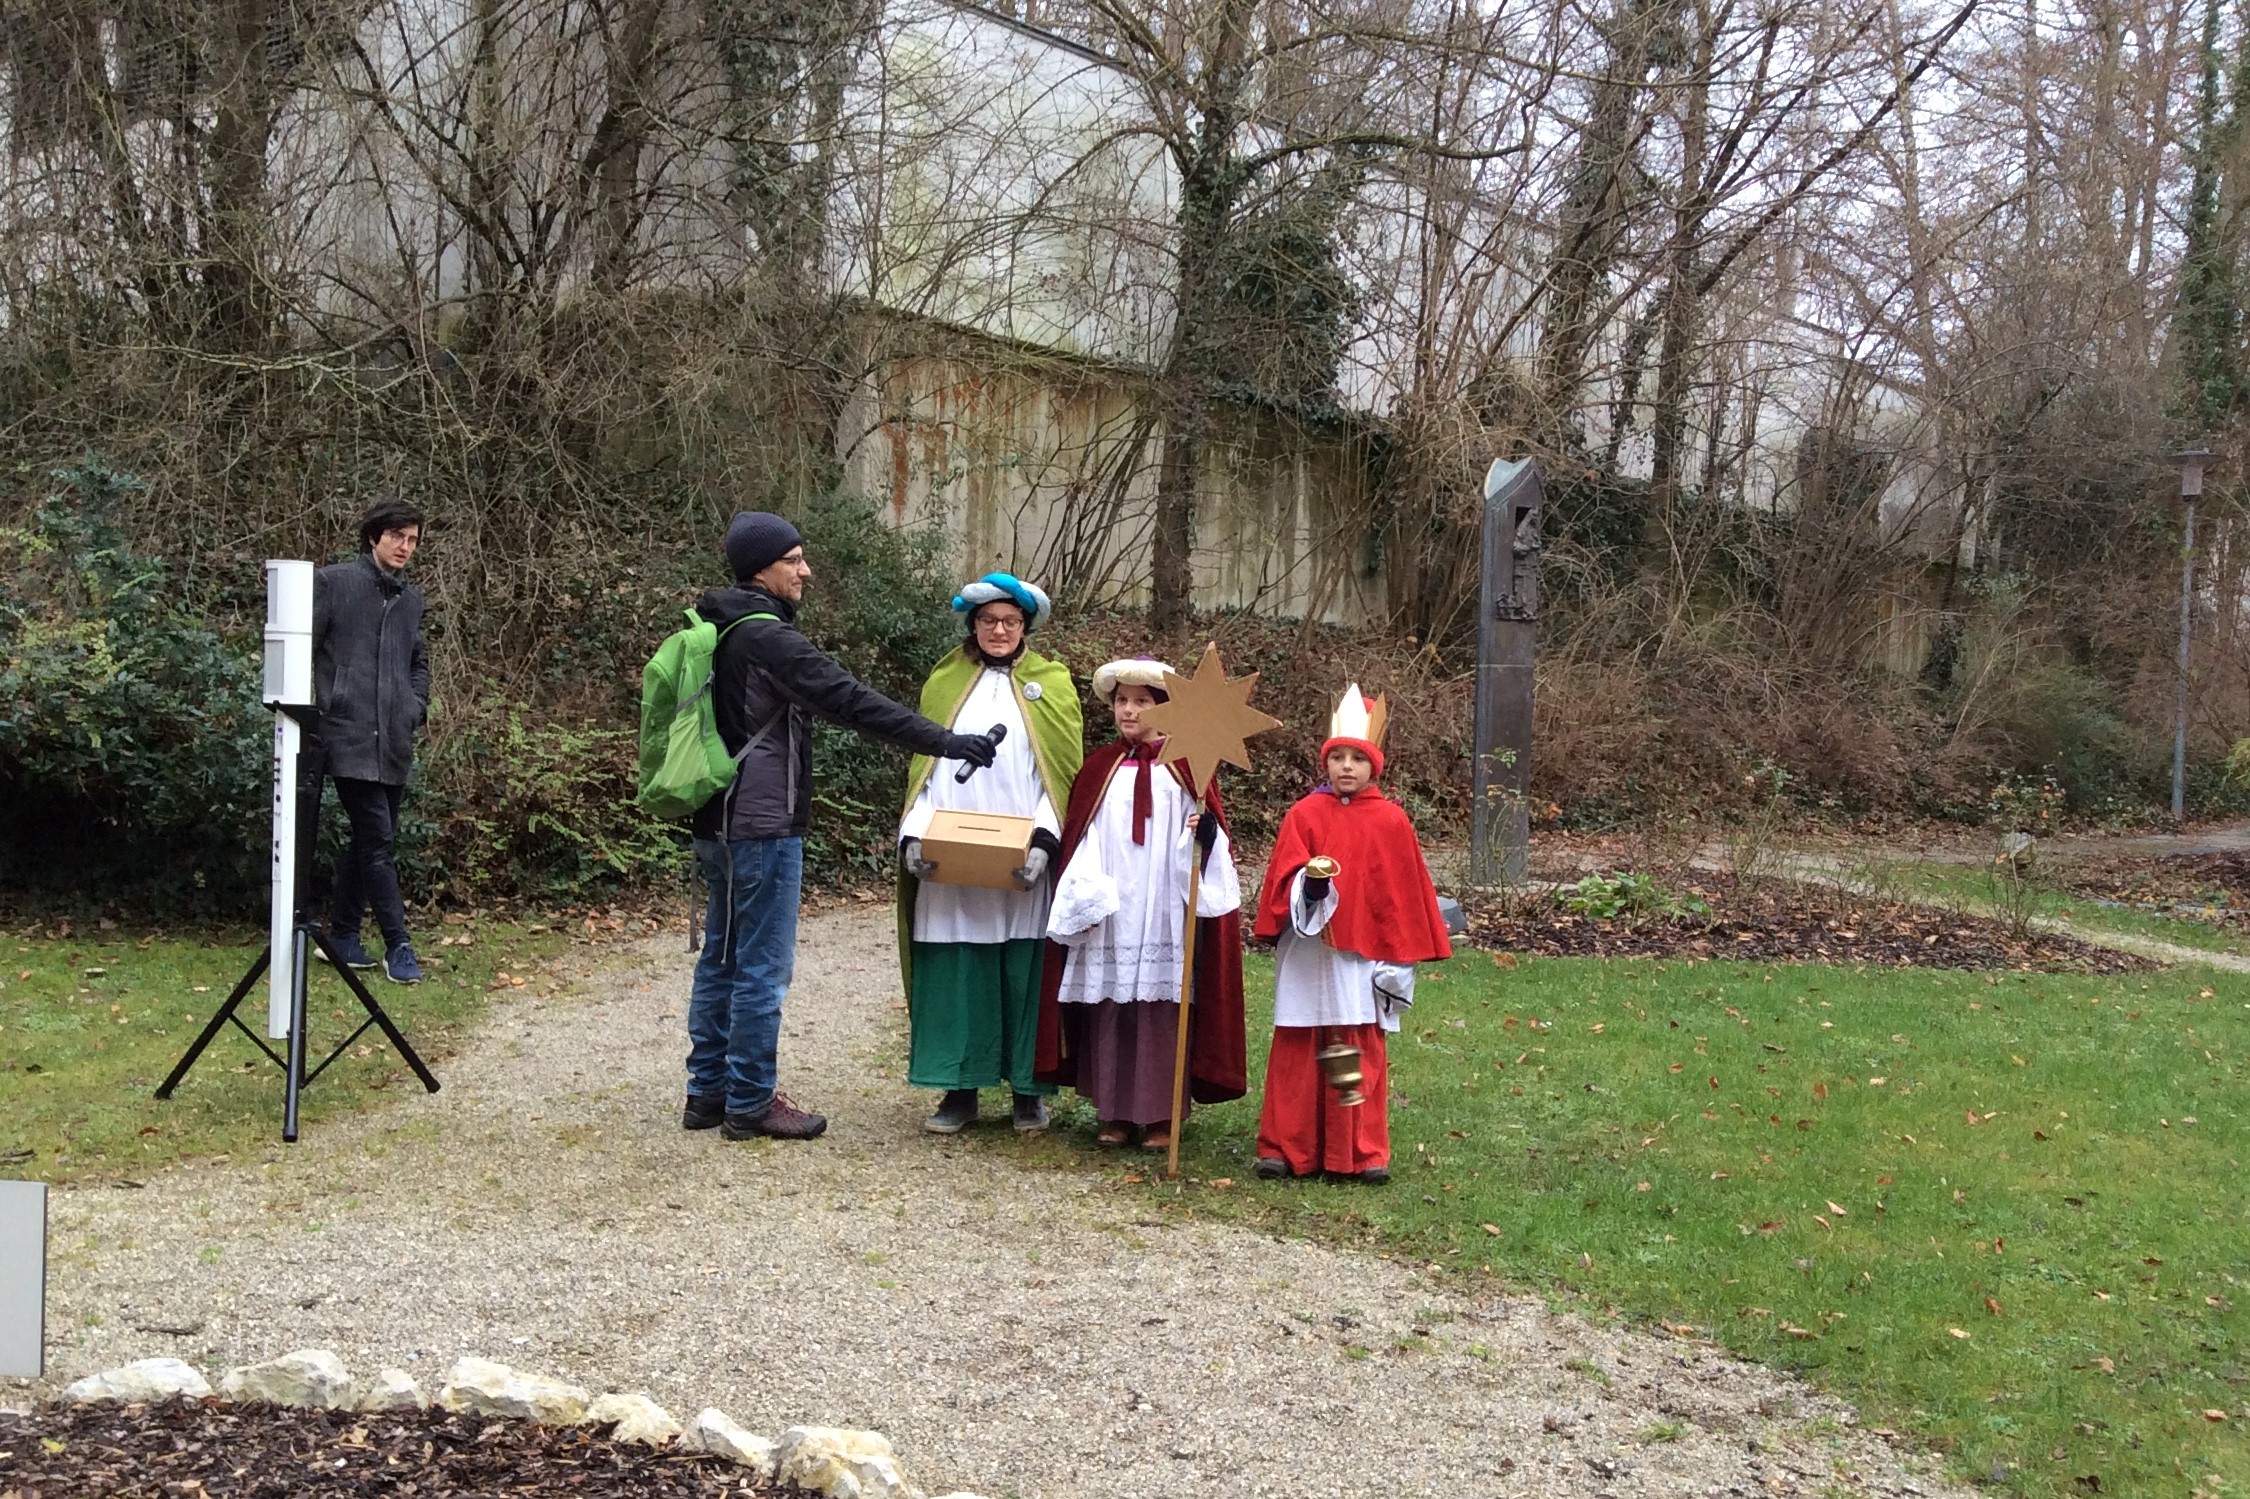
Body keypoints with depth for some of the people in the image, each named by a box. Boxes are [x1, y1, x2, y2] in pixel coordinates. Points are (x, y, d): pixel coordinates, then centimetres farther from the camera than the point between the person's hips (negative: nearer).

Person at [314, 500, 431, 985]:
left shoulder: (411, 598, 16)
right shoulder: (334, 582, -2)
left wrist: (416, 705, 13)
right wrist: (310, 711, -9)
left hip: (394, 743, 7)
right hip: (350, 737, -7)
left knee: (370, 840, 12)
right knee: (378, 839, -10)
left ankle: (343, 936, 24)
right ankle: (398, 946, -5)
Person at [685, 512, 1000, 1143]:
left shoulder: (722, 633, 13)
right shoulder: (766, 637, -17)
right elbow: (849, 700, -24)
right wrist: (944, 741, -24)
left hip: (721, 824, 10)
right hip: (763, 827, -10)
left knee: (722, 957, 15)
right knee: (763, 966, -2)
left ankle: (708, 1091, 23)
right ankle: (750, 1103, 5)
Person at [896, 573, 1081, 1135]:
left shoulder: (1051, 683, 7)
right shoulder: (944, 683, 13)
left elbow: (1062, 774, 1)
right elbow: (924, 768, 9)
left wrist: (1043, 840, -13)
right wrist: (914, 835, -6)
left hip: (1021, 867, -1)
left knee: (1025, 975, 0)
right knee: (953, 975, 1)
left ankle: (1029, 1091, 11)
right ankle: (959, 1091, 9)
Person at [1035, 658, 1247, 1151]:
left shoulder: (1184, 768, 3)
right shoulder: (1099, 769, 8)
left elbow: (1204, 838, 3)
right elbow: (1081, 841, 6)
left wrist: (1205, 830, -19)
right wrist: (1083, 901, -5)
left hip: (1165, 912, -2)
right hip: (1109, 912, 2)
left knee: (1162, 1008, -1)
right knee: (1109, 1005, 4)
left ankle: (1161, 1113, 8)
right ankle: (1114, 1111, 14)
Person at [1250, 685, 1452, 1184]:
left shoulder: (1391, 821, 1)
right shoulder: (1304, 815, 0)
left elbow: (1404, 895, 5)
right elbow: (1282, 879, -5)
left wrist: (1400, 957, 5)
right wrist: (1308, 883, -26)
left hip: (1363, 957, 0)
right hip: (1308, 956, 0)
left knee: (1362, 1056, 5)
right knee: (1296, 1053, 4)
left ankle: (1365, 1154, 13)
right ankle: (1284, 1148, 12)